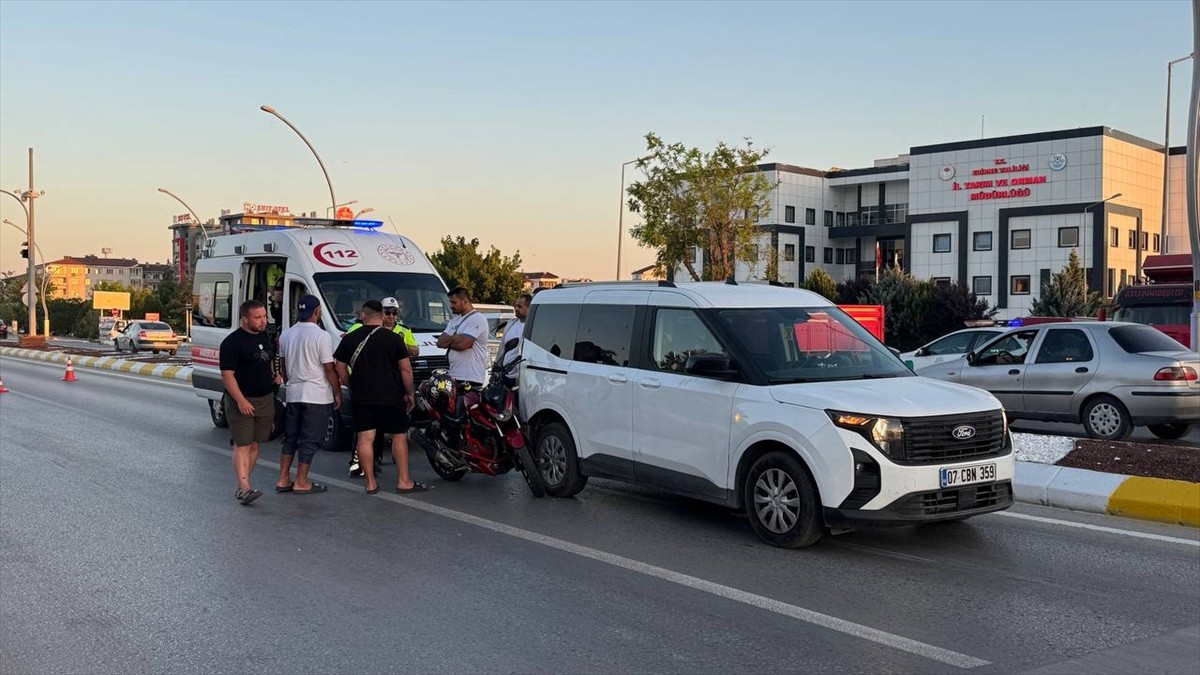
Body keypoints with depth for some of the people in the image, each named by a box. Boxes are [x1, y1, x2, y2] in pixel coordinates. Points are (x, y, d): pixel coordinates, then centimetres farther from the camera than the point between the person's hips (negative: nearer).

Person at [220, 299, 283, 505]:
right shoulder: (232, 342, -12)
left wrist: (275, 376, 10)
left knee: (254, 444, 9)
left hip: (265, 399, 7)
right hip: (242, 400, -7)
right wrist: (241, 400, -23)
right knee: (242, 444, -9)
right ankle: (244, 488, -12)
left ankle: (242, 486, 18)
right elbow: (227, 374, -16)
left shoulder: (265, 337, 13)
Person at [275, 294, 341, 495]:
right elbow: (329, 369, -12)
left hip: (293, 394, 7)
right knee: (310, 440, 0)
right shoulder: (321, 336, -14)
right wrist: (338, 393, -2)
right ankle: (301, 483, 2)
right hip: (317, 395, -6)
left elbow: (284, 367, 17)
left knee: (290, 437, 15)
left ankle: (283, 480, 15)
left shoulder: (286, 335, 7)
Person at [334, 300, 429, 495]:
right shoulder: (394, 338, -6)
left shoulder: (350, 339, 2)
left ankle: (371, 483, 6)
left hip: (362, 398, 2)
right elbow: (406, 369, -7)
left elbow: (340, 369, 5)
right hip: (391, 397, -2)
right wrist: (409, 393, 4)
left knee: (365, 438, 5)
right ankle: (404, 481, 7)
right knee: (399, 437, 6)